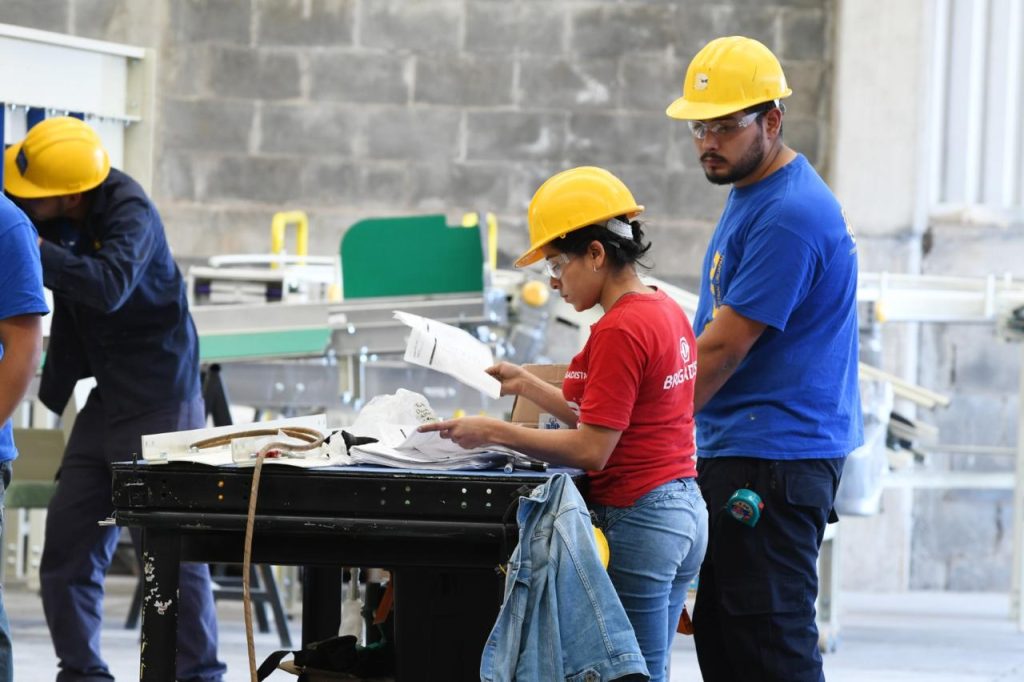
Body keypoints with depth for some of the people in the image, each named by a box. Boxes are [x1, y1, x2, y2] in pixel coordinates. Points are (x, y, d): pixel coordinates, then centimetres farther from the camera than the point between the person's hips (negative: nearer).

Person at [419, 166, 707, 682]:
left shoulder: (619, 331, -17)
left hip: (636, 518, -10)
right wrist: (526, 385, 18)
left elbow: (591, 450, -19)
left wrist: (493, 432, -14)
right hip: (685, 510, 10)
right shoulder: (666, 311, 12)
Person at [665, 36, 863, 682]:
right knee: (720, 630, 11)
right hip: (737, 454, 11)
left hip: (775, 456, -11)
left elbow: (722, 348, -18)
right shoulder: (750, 194, 16)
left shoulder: (790, 216, -18)